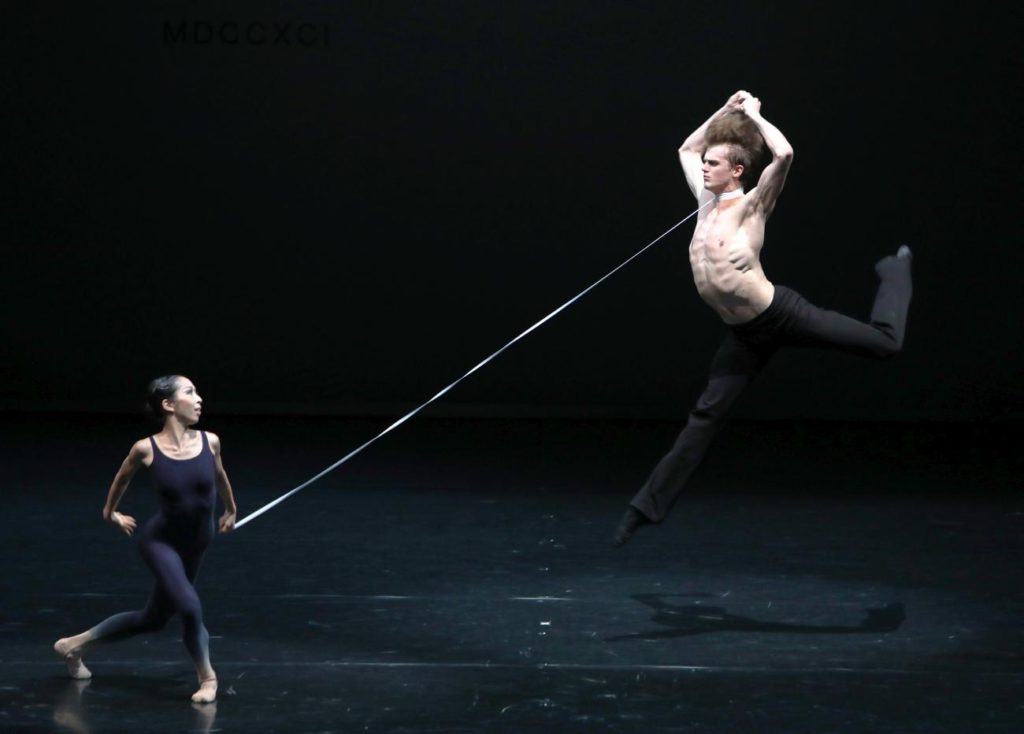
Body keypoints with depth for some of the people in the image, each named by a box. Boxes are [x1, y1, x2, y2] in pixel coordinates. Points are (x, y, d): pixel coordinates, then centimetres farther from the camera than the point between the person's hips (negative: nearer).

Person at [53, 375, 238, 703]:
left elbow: (220, 477, 12)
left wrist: (230, 511, 28)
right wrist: (110, 512, 20)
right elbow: (122, 478, 5)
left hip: (194, 545, 5)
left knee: (152, 618, 17)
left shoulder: (209, 442, -11)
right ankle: (207, 677, 2)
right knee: (189, 606, -24)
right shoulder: (146, 448, -18)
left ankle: (75, 644, 37)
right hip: (160, 540, -5)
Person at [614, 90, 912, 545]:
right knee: (706, 415, 4)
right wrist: (725, 112, 12)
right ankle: (649, 505, 3)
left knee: (885, 343, 2)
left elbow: (784, 154, -30)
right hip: (745, 334, 6)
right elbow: (688, 148, 23)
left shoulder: (752, 205, -13)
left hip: (781, 315, -6)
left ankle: (894, 273, 35)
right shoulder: (707, 201, 8)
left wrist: (753, 114, -16)